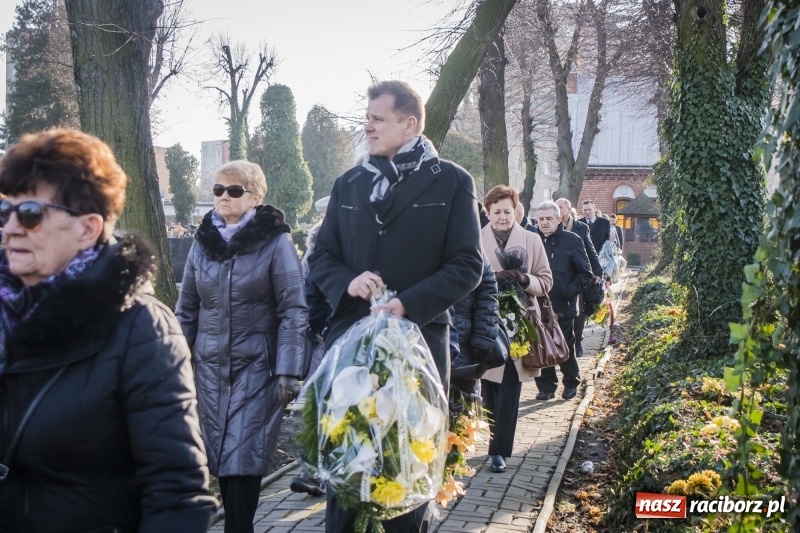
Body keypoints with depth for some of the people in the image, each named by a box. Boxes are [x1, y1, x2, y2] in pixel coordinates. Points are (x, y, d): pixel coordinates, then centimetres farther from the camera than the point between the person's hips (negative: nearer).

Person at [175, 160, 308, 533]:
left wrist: (288, 371, -15)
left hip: (256, 367, -4)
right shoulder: (202, 241, 7)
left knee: (243, 459, -6)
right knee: (220, 457, 7)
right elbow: (187, 309, 13)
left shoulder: (275, 241, -7)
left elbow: (293, 311, -9)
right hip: (210, 366, 4)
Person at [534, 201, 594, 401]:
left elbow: (586, 274, -2)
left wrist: (569, 291, -11)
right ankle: (546, 386, 17)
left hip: (563, 307, -3)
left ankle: (571, 384, 24)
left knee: (565, 348, 6)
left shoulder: (572, 241, -4)